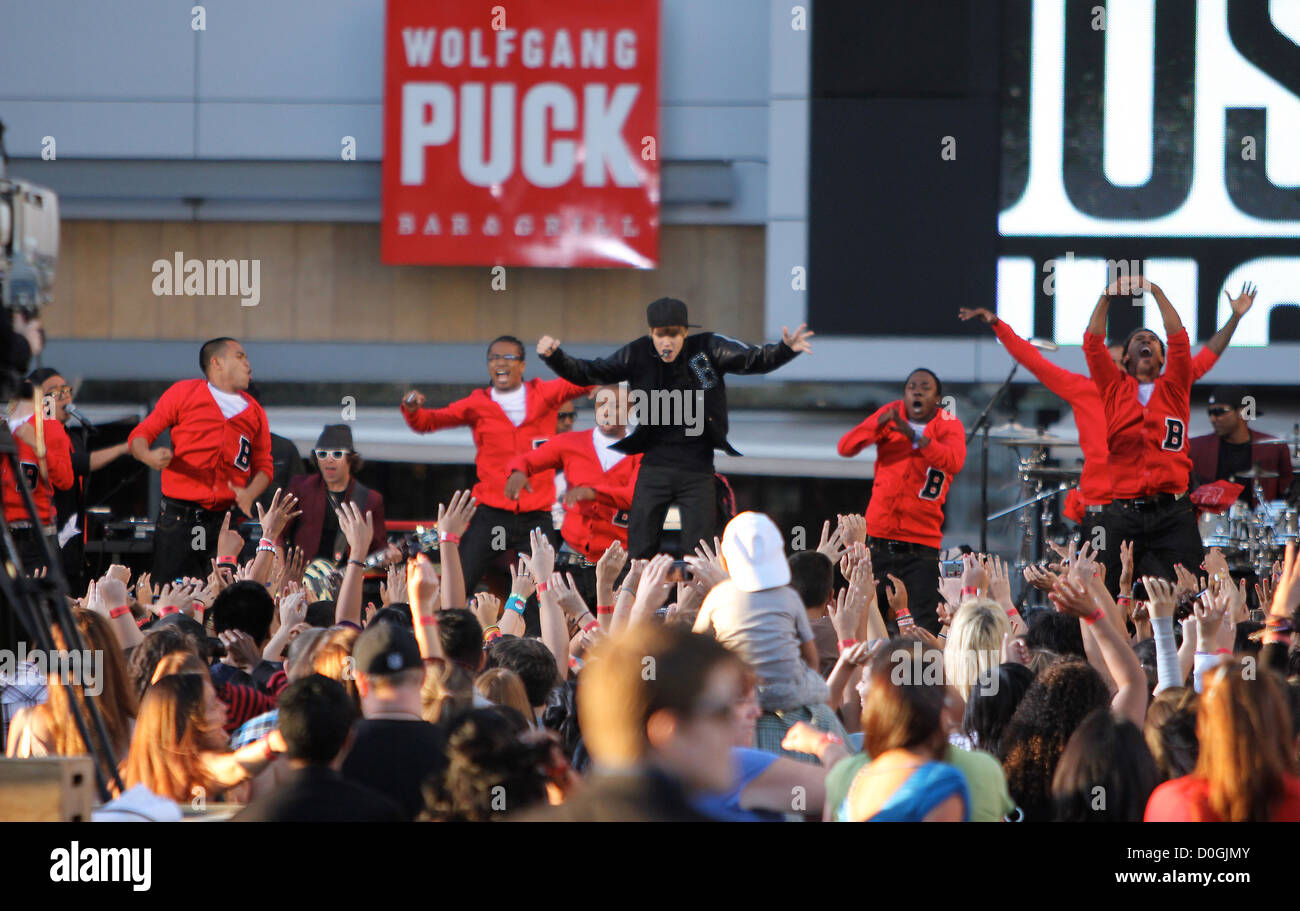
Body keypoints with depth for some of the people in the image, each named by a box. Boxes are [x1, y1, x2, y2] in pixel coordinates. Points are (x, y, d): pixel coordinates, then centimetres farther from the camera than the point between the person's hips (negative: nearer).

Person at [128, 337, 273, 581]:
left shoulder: (253, 410, 18)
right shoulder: (184, 393, 9)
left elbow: (263, 465, 19)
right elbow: (140, 434, 8)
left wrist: (249, 494, -3)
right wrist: (148, 457, -16)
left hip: (231, 515, 3)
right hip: (179, 515, -3)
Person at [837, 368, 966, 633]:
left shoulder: (948, 425, 1)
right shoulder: (892, 414, 6)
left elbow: (954, 461, -20)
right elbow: (845, 447, -3)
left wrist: (914, 435, -31)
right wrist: (878, 423, -20)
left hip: (921, 548, -2)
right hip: (878, 539, 2)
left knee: (924, 629, -12)